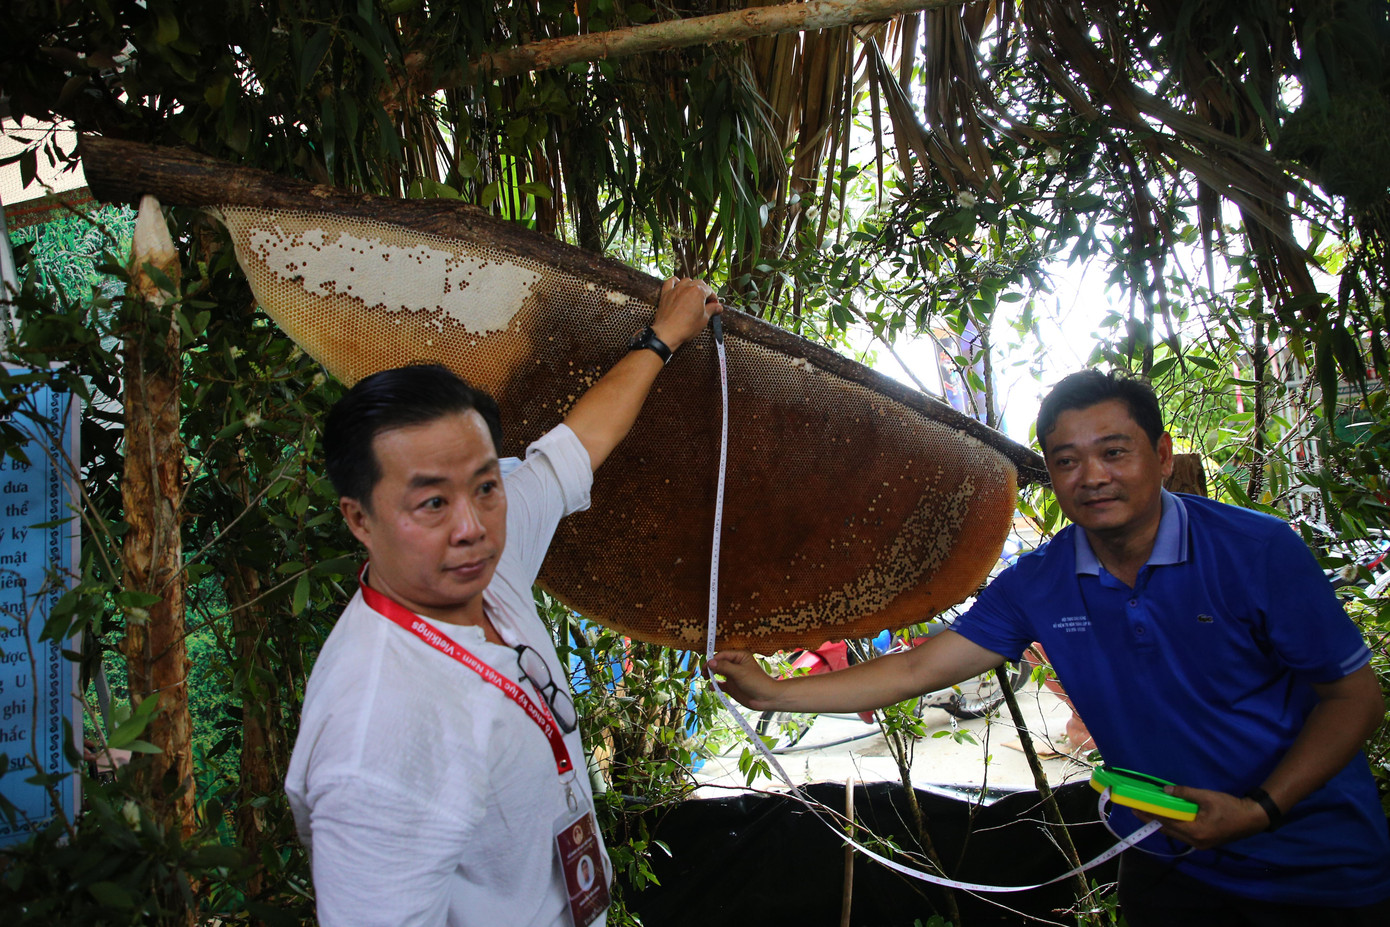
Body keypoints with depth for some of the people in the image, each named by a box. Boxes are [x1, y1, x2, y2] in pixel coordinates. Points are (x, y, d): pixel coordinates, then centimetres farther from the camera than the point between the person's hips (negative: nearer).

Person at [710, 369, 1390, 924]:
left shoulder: (1259, 552, -19)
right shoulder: (1038, 585, -10)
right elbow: (916, 670, -9)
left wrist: (1260, 809, -23)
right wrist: (774, 693, -15)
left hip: (1318, 866, -2)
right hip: (1168, 862, 3)